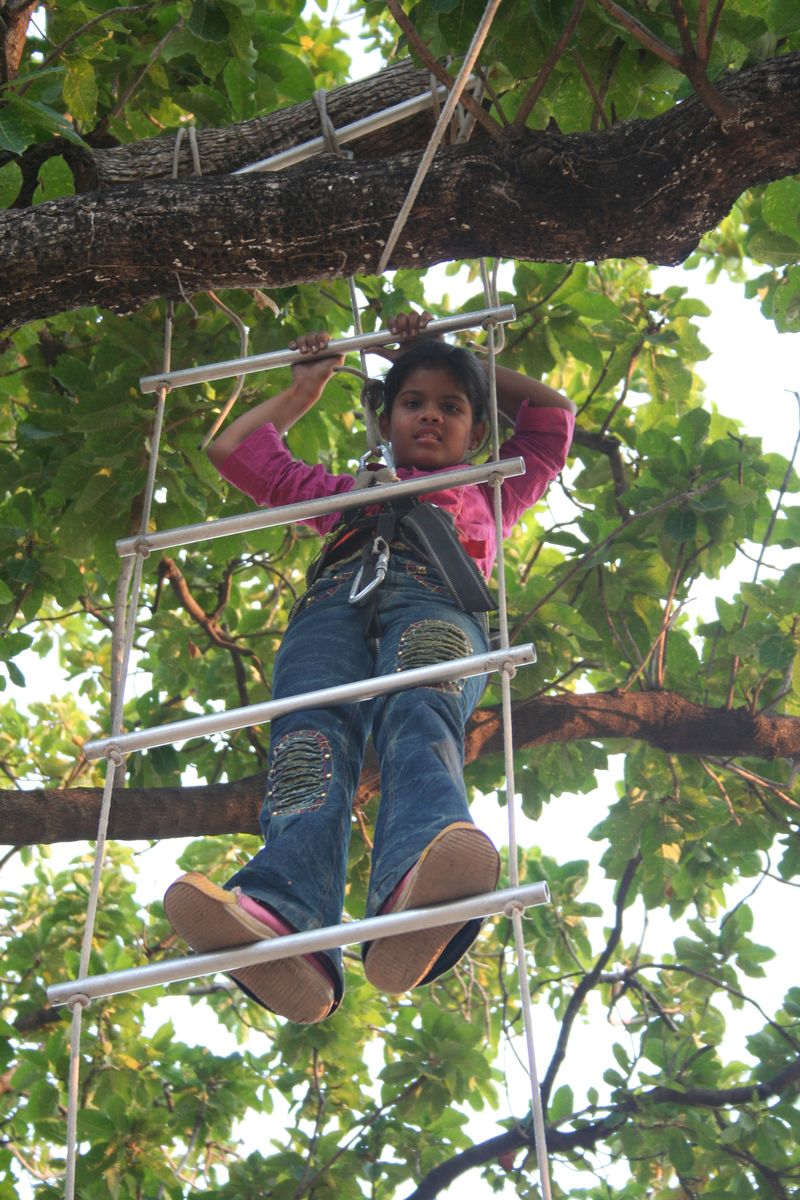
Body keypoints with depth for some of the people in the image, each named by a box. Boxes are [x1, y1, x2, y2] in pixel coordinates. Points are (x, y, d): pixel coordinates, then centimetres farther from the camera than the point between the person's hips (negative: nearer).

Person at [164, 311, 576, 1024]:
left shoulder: (487, 495, 45)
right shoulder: (348, 492, 46)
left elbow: (553, 412, 46)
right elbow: (235, 450, 49)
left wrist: (459, 360, 51)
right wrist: (305, 390, 58)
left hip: (436, 597, -1)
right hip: (334, 598, 1)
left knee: (419, 713, -39)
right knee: (313, 735, -36)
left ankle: (415, 885, -73)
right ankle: (283, 917, -67)